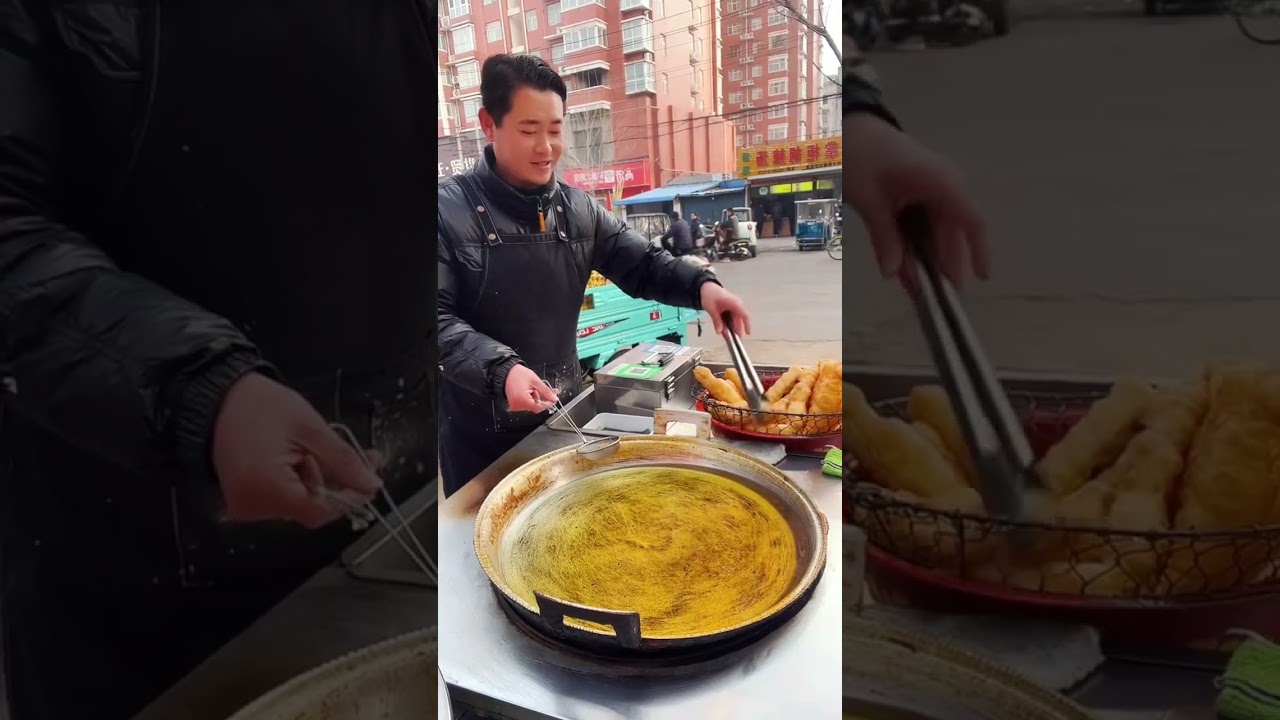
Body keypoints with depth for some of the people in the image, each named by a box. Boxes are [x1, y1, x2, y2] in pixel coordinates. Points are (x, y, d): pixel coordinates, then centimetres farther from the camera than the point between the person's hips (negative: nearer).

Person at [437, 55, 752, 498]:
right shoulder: (450, 210, -12)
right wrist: (500, 370, -31)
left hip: (563, 411, 5)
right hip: (480, 427, -4)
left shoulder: (579, 210, 2)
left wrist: (701, 285, -15)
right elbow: (440, 316, -16)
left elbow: (642, 265, 5)